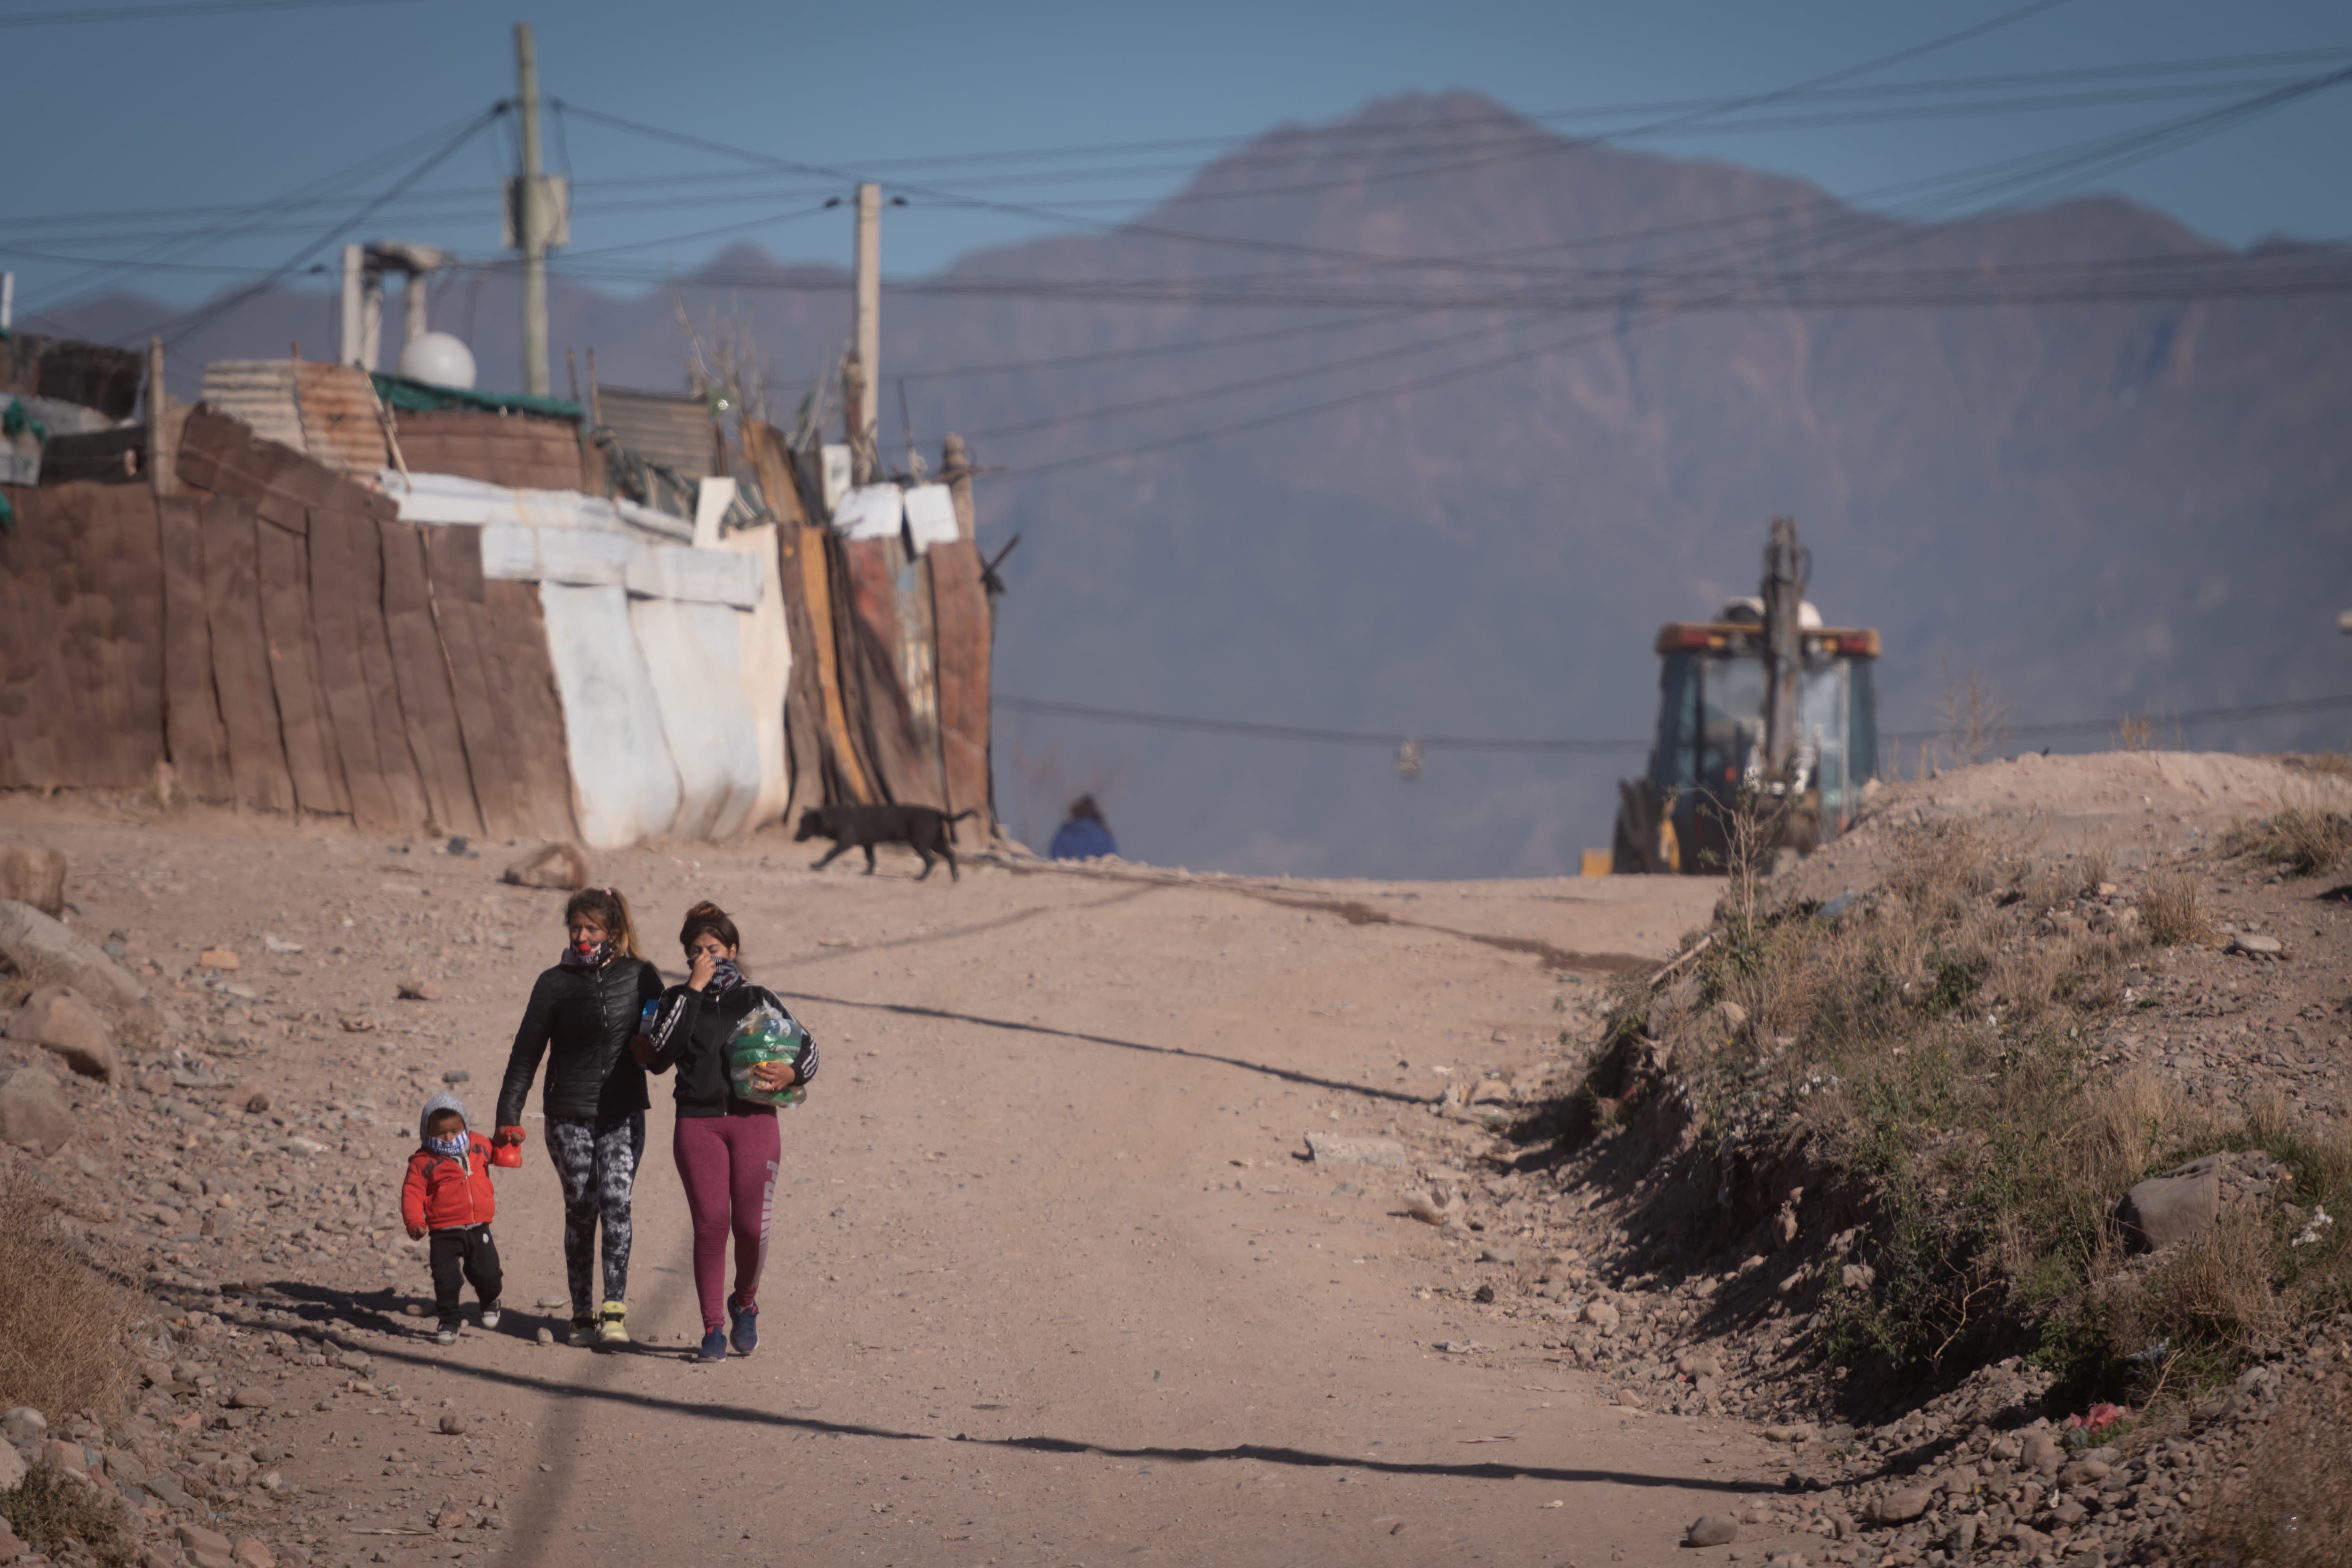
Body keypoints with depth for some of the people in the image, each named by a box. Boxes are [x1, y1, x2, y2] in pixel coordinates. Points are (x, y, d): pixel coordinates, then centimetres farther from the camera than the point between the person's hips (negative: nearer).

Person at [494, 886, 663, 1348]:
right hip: (569, 1114, 0)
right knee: (581, 1210, 2)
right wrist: (509, 1115, -2)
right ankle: (583, 1315, 11)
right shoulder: (555, 983, 2)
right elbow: (527, 1051, 3)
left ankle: (615, 1310, -19)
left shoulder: (641, 977, 4)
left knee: (615, 1200, -16)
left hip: (624, 1113, 0)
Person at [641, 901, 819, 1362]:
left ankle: (745, 1304, 19)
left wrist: (790, 1074, -10)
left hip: (753, 1119, 0)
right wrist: (694, 991, -8)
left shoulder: (758, 999, 13)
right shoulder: (677, 1000, 12)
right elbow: (660, 1054, -7)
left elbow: (807, 1048, 13)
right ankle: (713, 1328, -2)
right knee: (711, 1222, -11)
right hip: (698, 1121, 0)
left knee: (751, 1225, -9)